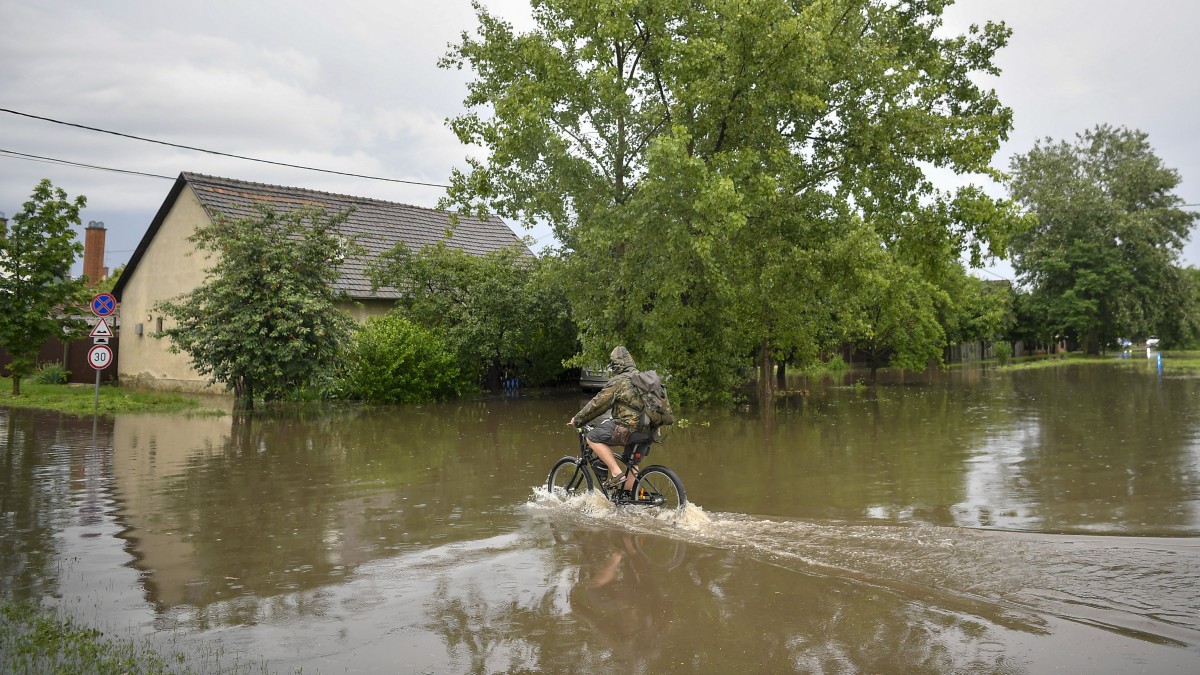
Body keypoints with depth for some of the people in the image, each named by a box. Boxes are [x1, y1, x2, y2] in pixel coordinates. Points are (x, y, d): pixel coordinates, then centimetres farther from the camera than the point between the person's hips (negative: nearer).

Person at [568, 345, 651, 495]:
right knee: (632, 463, 23)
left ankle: (616, 473, -8)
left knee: (593, 438, -3)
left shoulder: (619, 381, -6)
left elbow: (597, 404, -3)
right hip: (648, 430, 9)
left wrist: (578, 419, 8)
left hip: (629, 429, -9)